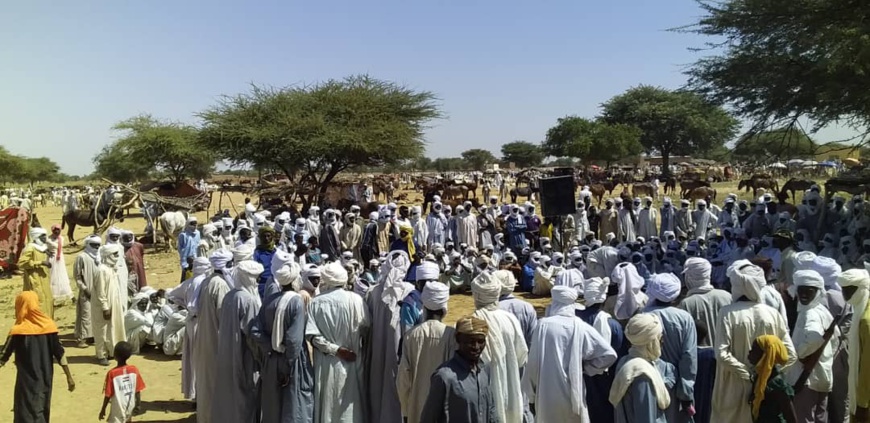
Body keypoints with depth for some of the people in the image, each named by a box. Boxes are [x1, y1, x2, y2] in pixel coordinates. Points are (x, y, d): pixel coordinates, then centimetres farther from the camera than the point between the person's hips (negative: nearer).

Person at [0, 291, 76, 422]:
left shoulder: (17, 331, -13)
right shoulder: (48, 325, -4)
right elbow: (59, 353, -5)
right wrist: (69, 377, -1)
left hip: (27, 381, -4)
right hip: (45, 379, 4)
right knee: (42, 412, 20)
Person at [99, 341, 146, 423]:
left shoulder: (112, 373, -21)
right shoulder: (134, 370, -11)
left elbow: (108, 395, -15)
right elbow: (138, 390, -4)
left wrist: (103, 409, -3)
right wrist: (138, 404, 10)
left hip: (118, 407, -5)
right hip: (131, 406, 5)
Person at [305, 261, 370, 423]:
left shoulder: (316, 302, -7)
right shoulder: (356, 299, -10)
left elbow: (312, 335, -12)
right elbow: (365, 330, -5)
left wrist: (335, 349, -8)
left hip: (326, 363, 1)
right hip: (352, 361, 0)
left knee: (328, 404, 12)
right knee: (351, 405, 12)